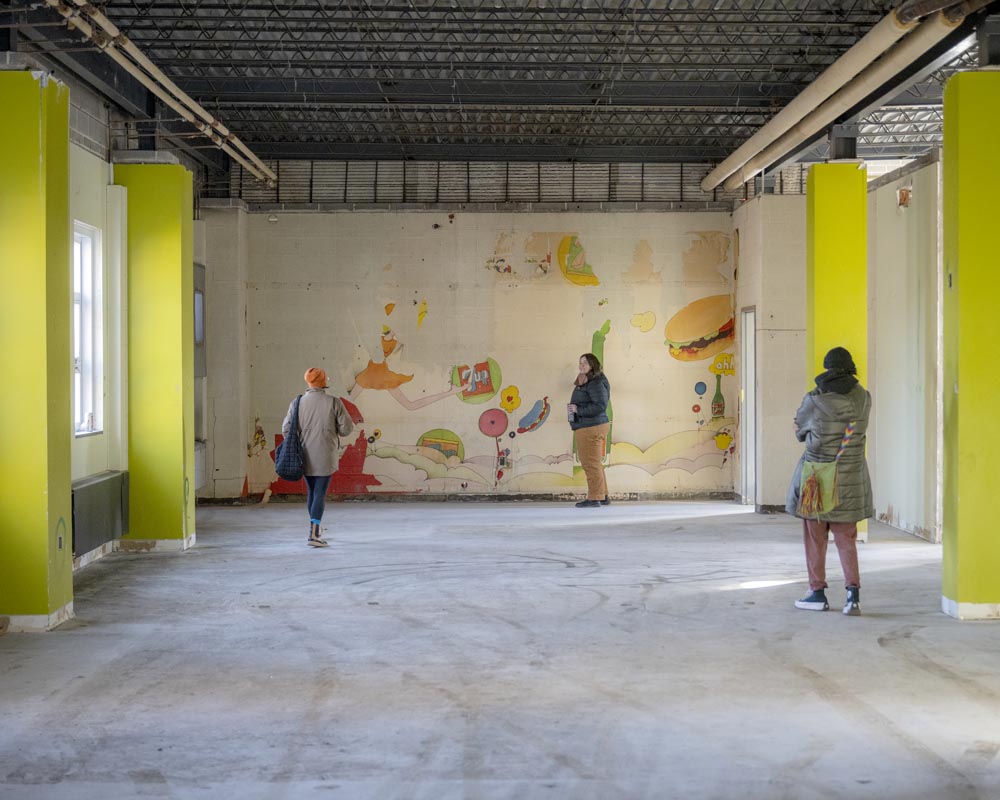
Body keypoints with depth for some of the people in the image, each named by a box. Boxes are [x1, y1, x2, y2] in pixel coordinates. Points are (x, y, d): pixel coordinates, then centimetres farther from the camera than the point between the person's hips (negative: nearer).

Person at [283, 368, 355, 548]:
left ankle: (315, 531, 28)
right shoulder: (333, 402, -8)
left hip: (306, 456, 3)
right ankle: (313, 534, -13)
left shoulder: (298, 403, -2)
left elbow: (286, 429, -1)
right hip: (325, 457, -3)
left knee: (312, 492, 17)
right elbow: (347, 427, -6)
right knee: (320, 494, -2)